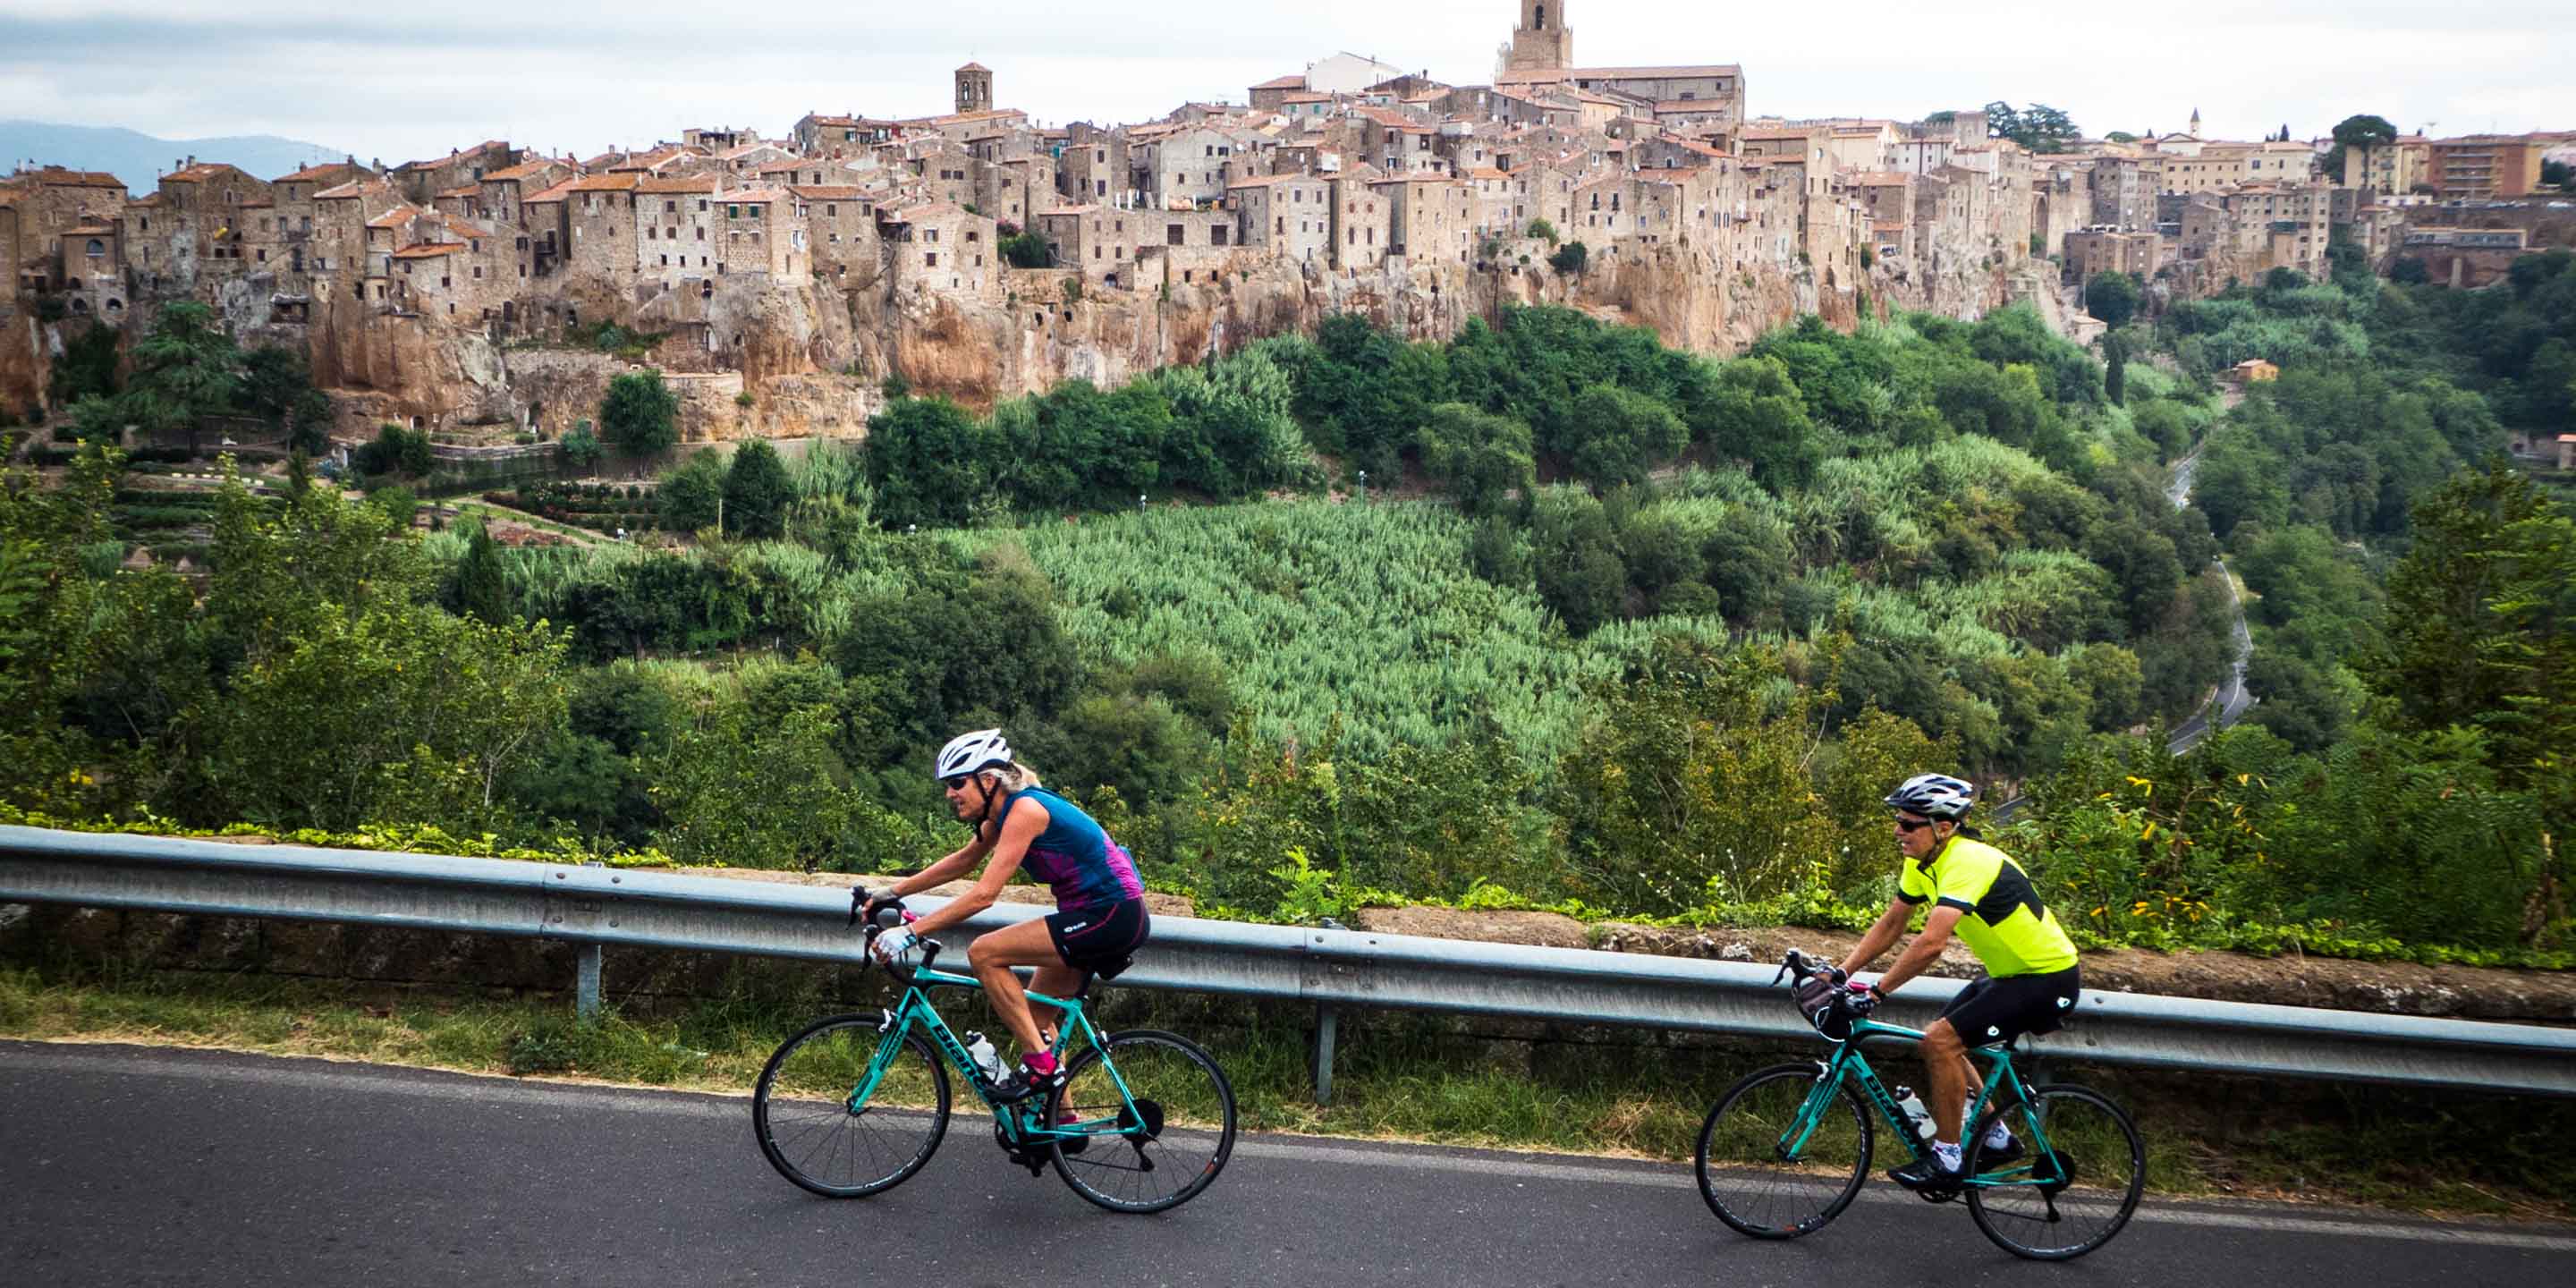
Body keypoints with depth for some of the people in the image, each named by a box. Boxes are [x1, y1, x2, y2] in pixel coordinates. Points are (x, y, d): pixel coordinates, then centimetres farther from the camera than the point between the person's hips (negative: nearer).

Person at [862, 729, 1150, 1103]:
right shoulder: (1003, 811, 10)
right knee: (1034, 1015, 17)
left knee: (984, 953, -14)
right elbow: (962, 861, 25)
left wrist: (911, 932, -23)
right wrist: (892, 893, 22)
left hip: (1112, 915, -10)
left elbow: (983, 894, -24)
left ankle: (1040, 1065, -8)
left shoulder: (1025, 809, -18)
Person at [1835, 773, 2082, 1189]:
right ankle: (1996, 1138, 23)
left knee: (1940, 1041, -18)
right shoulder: (1923, 862, 1)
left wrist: (1877, 990, -31)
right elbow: (1890, 925, 8)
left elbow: (1930, 944, -37)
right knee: (1942, 1042, 11)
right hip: (2011, 973, 10)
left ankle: (1946, 1160, -7)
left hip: (2049, 979, -10)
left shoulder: (1968, 862, -28)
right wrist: (1840, 972, -1)